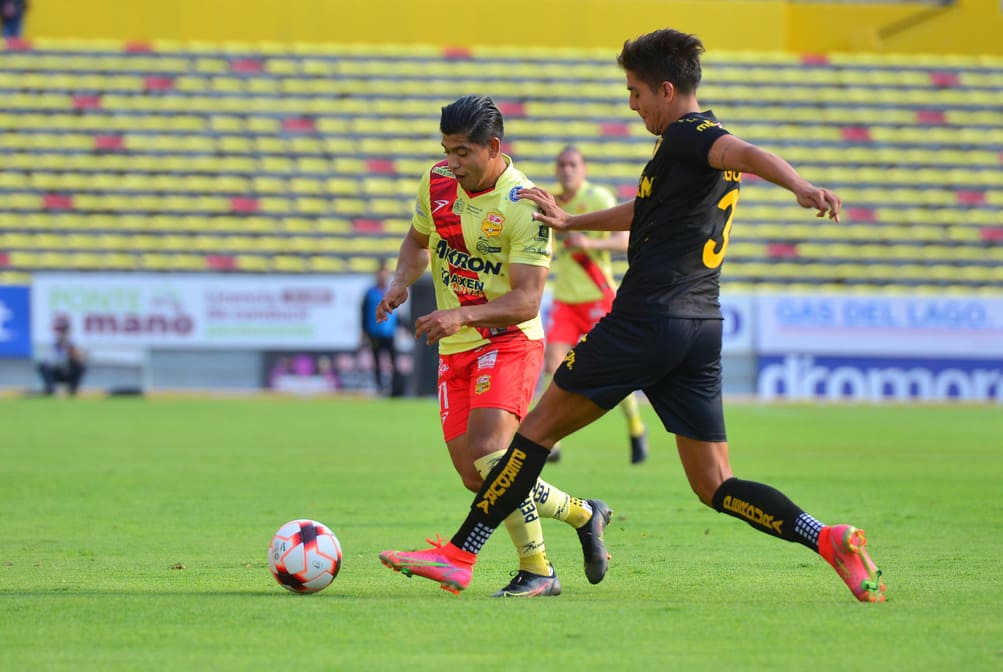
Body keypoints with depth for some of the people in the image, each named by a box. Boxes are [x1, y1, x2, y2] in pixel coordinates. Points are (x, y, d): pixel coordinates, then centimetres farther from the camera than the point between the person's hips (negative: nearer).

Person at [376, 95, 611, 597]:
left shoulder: (524, 206, -19)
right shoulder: (437, 181, 1)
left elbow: (526, 301, -23)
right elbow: (418, 240, 21)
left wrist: (462, 315, -36)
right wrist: (400, 284, 1)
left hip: (509, 342, -7)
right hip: (455, 349, 7)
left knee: (489, 450, -26)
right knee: (476, 478, 2)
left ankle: (537, 571, -12)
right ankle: (583, 515, 21)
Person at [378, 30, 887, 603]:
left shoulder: (688, 134, -7)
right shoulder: (706, 144, 21)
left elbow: (748, 154, -30)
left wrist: (800, 186, -49)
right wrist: (569, 222, 43)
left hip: (646, 318, -9)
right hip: (703, 329, 9)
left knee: (541, 426, 4)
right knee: (715, 486, 6)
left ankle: (459, 556, 7)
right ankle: (830, 539, -13)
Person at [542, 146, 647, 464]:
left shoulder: (599, 198, -9)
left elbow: (624, 240, -17)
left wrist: (590, 243, -30)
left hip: (597, 296, -4)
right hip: (564, 300, 4)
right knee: (552, 364, -11)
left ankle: (636, 429, 22)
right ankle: (550, 442, -9)